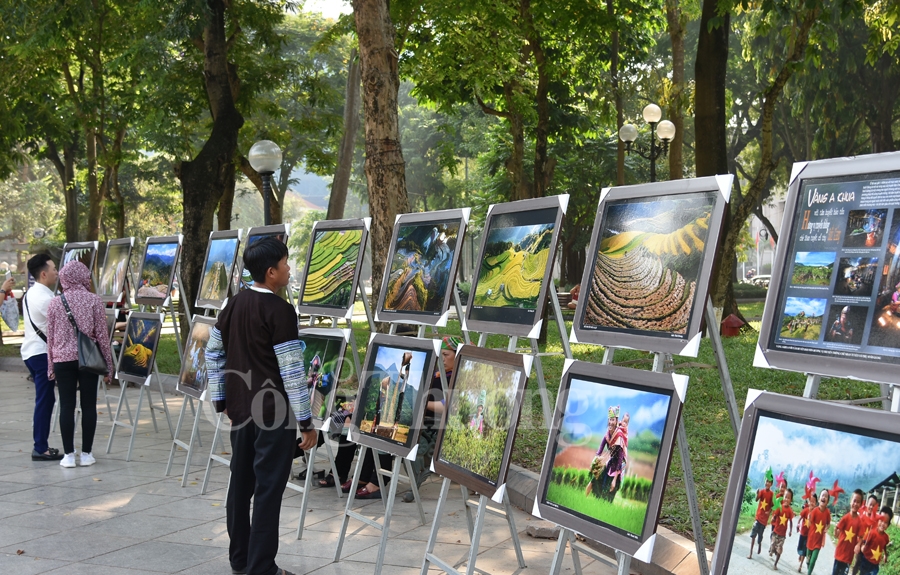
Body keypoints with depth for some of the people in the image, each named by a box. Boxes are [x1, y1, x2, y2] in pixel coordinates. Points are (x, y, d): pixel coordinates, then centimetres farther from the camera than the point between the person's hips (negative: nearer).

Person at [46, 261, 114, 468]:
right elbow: (101, 334, -2)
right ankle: (86, 453, 7)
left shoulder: (55, 303, 3)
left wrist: (50, 366, 14)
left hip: (63, 360, 1)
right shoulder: (94, 300, -2)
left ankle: (69, 455, 5)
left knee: (66, 406, 3)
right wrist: (108, 364, 5)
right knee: (88, 405, 4)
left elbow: (50, 337, 6)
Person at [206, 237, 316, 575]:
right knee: (268, 488, -2)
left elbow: (213, 352, 14)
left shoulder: (235, 304, 8)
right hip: (274, 412, -7)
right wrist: (306, 421, -12)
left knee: (241, 482, 14)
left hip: (240, 409, 8)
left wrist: (221, 400, 21)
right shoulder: (279, 310, -15)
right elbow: (292, 370, -17)